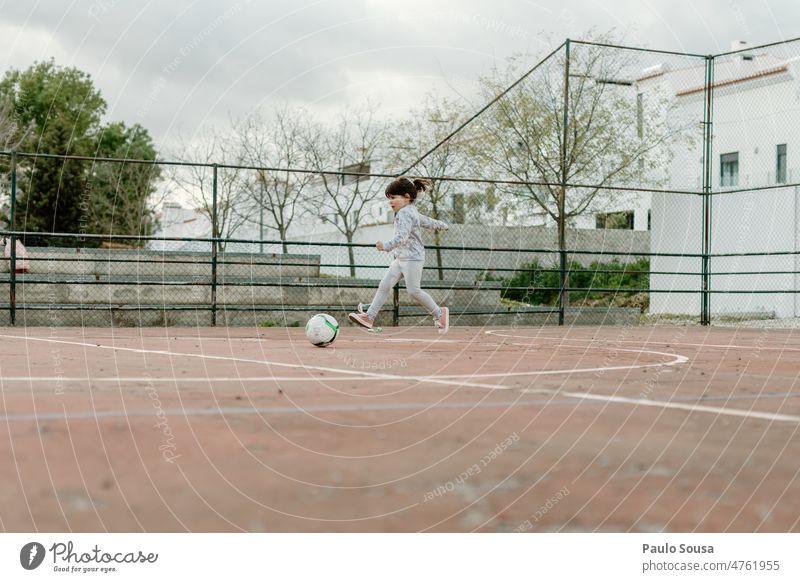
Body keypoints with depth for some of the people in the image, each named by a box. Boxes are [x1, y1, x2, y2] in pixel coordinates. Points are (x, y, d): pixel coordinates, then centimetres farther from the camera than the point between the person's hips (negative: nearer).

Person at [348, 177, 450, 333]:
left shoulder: (404, 213, -16)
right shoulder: (412, 211, 16)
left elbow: (402, 236, -30)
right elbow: (427, 221, 32)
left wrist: (387, 246, -46)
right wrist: (441, 225, 52)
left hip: (413, 257, -10)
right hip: (401, 258, 10)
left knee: (413, 290, -12)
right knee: (384, 285, 1)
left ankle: (439, 313, 6)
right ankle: (369, 317, -4)